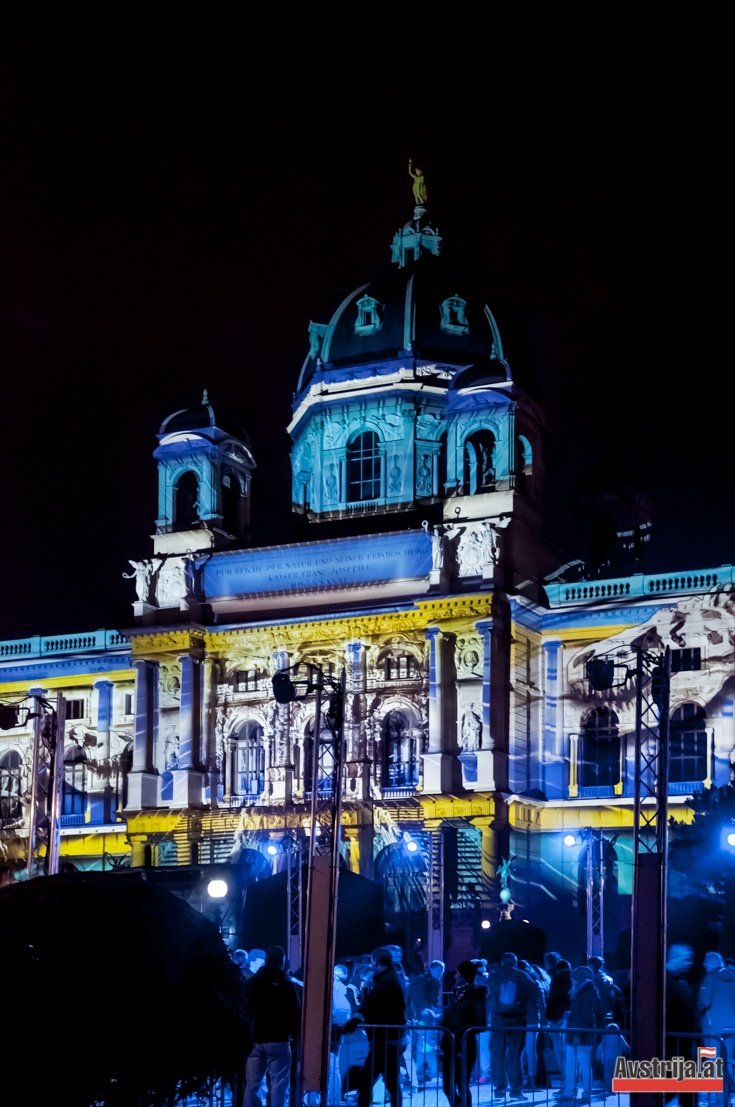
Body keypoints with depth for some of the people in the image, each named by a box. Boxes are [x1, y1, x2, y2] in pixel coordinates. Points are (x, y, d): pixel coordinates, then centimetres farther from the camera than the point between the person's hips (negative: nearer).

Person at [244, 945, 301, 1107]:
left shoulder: (252, 982, 8)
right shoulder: (286, 985, -6)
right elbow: (296, 1013, -6)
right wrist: (293, 1032, 11)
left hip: (255, 1039, 4)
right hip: (278, 1039, -4)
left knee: (252, 1083, 8)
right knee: (278, 1084, -4)